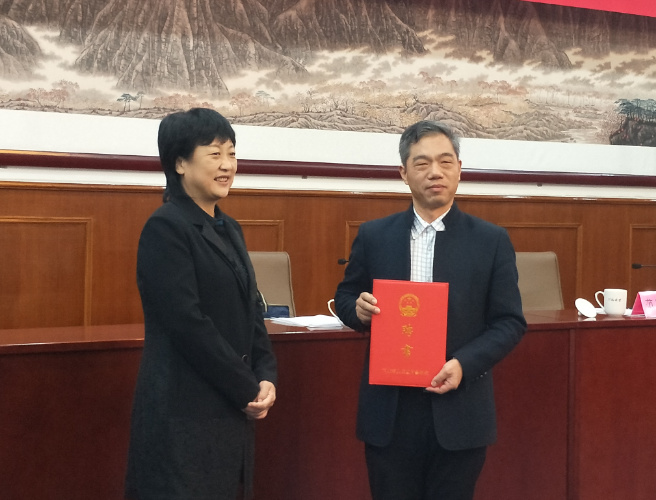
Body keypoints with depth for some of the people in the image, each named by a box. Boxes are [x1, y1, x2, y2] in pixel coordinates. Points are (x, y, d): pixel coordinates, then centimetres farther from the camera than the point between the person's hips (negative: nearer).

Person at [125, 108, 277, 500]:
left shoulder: (229, 229, 12)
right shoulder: (166, 228, -13)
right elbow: (189, 324, -19)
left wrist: (266, 378, -2)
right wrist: (248, 391, -13)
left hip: (232, 407, 8)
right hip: (184, 411, -8)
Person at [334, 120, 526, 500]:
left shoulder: (492, 241, 0)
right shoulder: (373, 236, 4)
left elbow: (510, 322, 0)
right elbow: (345, 298, 14)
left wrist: (464, 364, -15)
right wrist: (358, 309, -10)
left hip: (458, 409, -1)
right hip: (389, 410, 1)